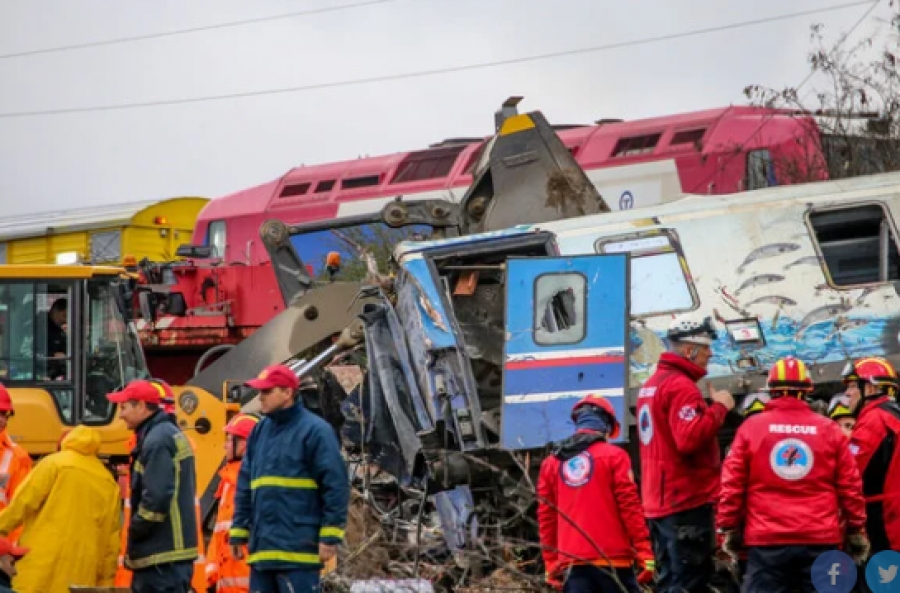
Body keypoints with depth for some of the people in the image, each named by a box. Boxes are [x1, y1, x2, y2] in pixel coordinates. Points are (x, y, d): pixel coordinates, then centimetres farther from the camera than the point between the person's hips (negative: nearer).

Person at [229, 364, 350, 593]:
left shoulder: (314, 430, -6)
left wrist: (330, 536, -14)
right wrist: (238, 533, 15)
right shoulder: (259, 432, 16)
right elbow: (245, 488, 20)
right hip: (262, 547, 8)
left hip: (298, 547, -8)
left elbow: (336, 485, -10)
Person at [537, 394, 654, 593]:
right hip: (612, 559, -3)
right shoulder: (614, 456, 0)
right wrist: (644, 553, -4)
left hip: (572, 562, 3)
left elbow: (546, 518, 13)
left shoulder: (550, 464, 12)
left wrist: (551, 564, 18)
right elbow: (630, 507, -6)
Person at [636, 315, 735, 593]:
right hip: (688, 499, -10)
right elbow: (690, 438, -26)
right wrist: (718, 408, -16)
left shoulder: (651, 385, 17)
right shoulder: (682, 386, -14)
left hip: (659, 502, 10)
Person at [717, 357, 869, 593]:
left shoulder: (751, 427, 1)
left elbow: (732, 485, 1)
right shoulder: (829, 430, 4)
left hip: (767, 540, -1)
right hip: (821, 539, 1)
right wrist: (856, 530, 14)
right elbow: (850, 487, 5)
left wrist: (729, 529, 10)